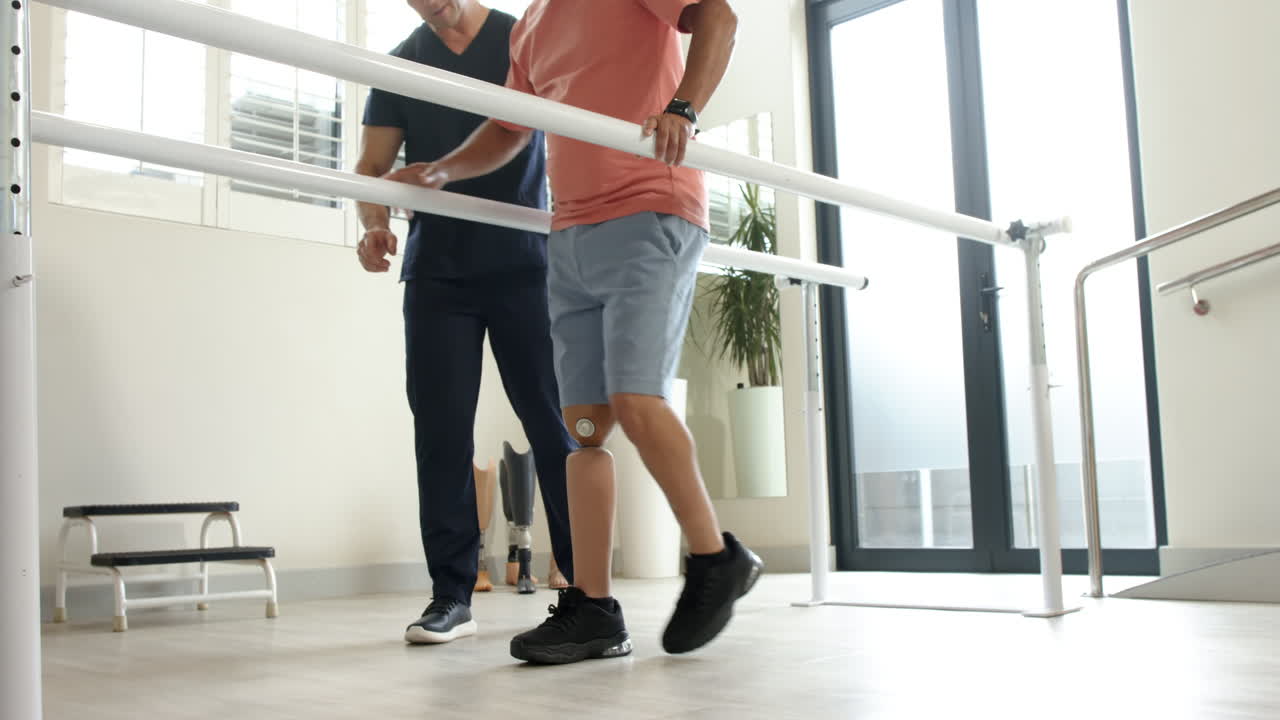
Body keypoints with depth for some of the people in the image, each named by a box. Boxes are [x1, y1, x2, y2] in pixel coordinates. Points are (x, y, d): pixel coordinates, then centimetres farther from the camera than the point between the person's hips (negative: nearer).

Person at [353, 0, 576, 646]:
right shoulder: (399, 66, 14)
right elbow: (372, 167, 9)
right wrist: (374, 225, -12)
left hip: (523, 265, -2)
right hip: (436, 271, 2)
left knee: (551, 422, -4)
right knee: (441, 430, -2)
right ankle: (452, 595, 4)